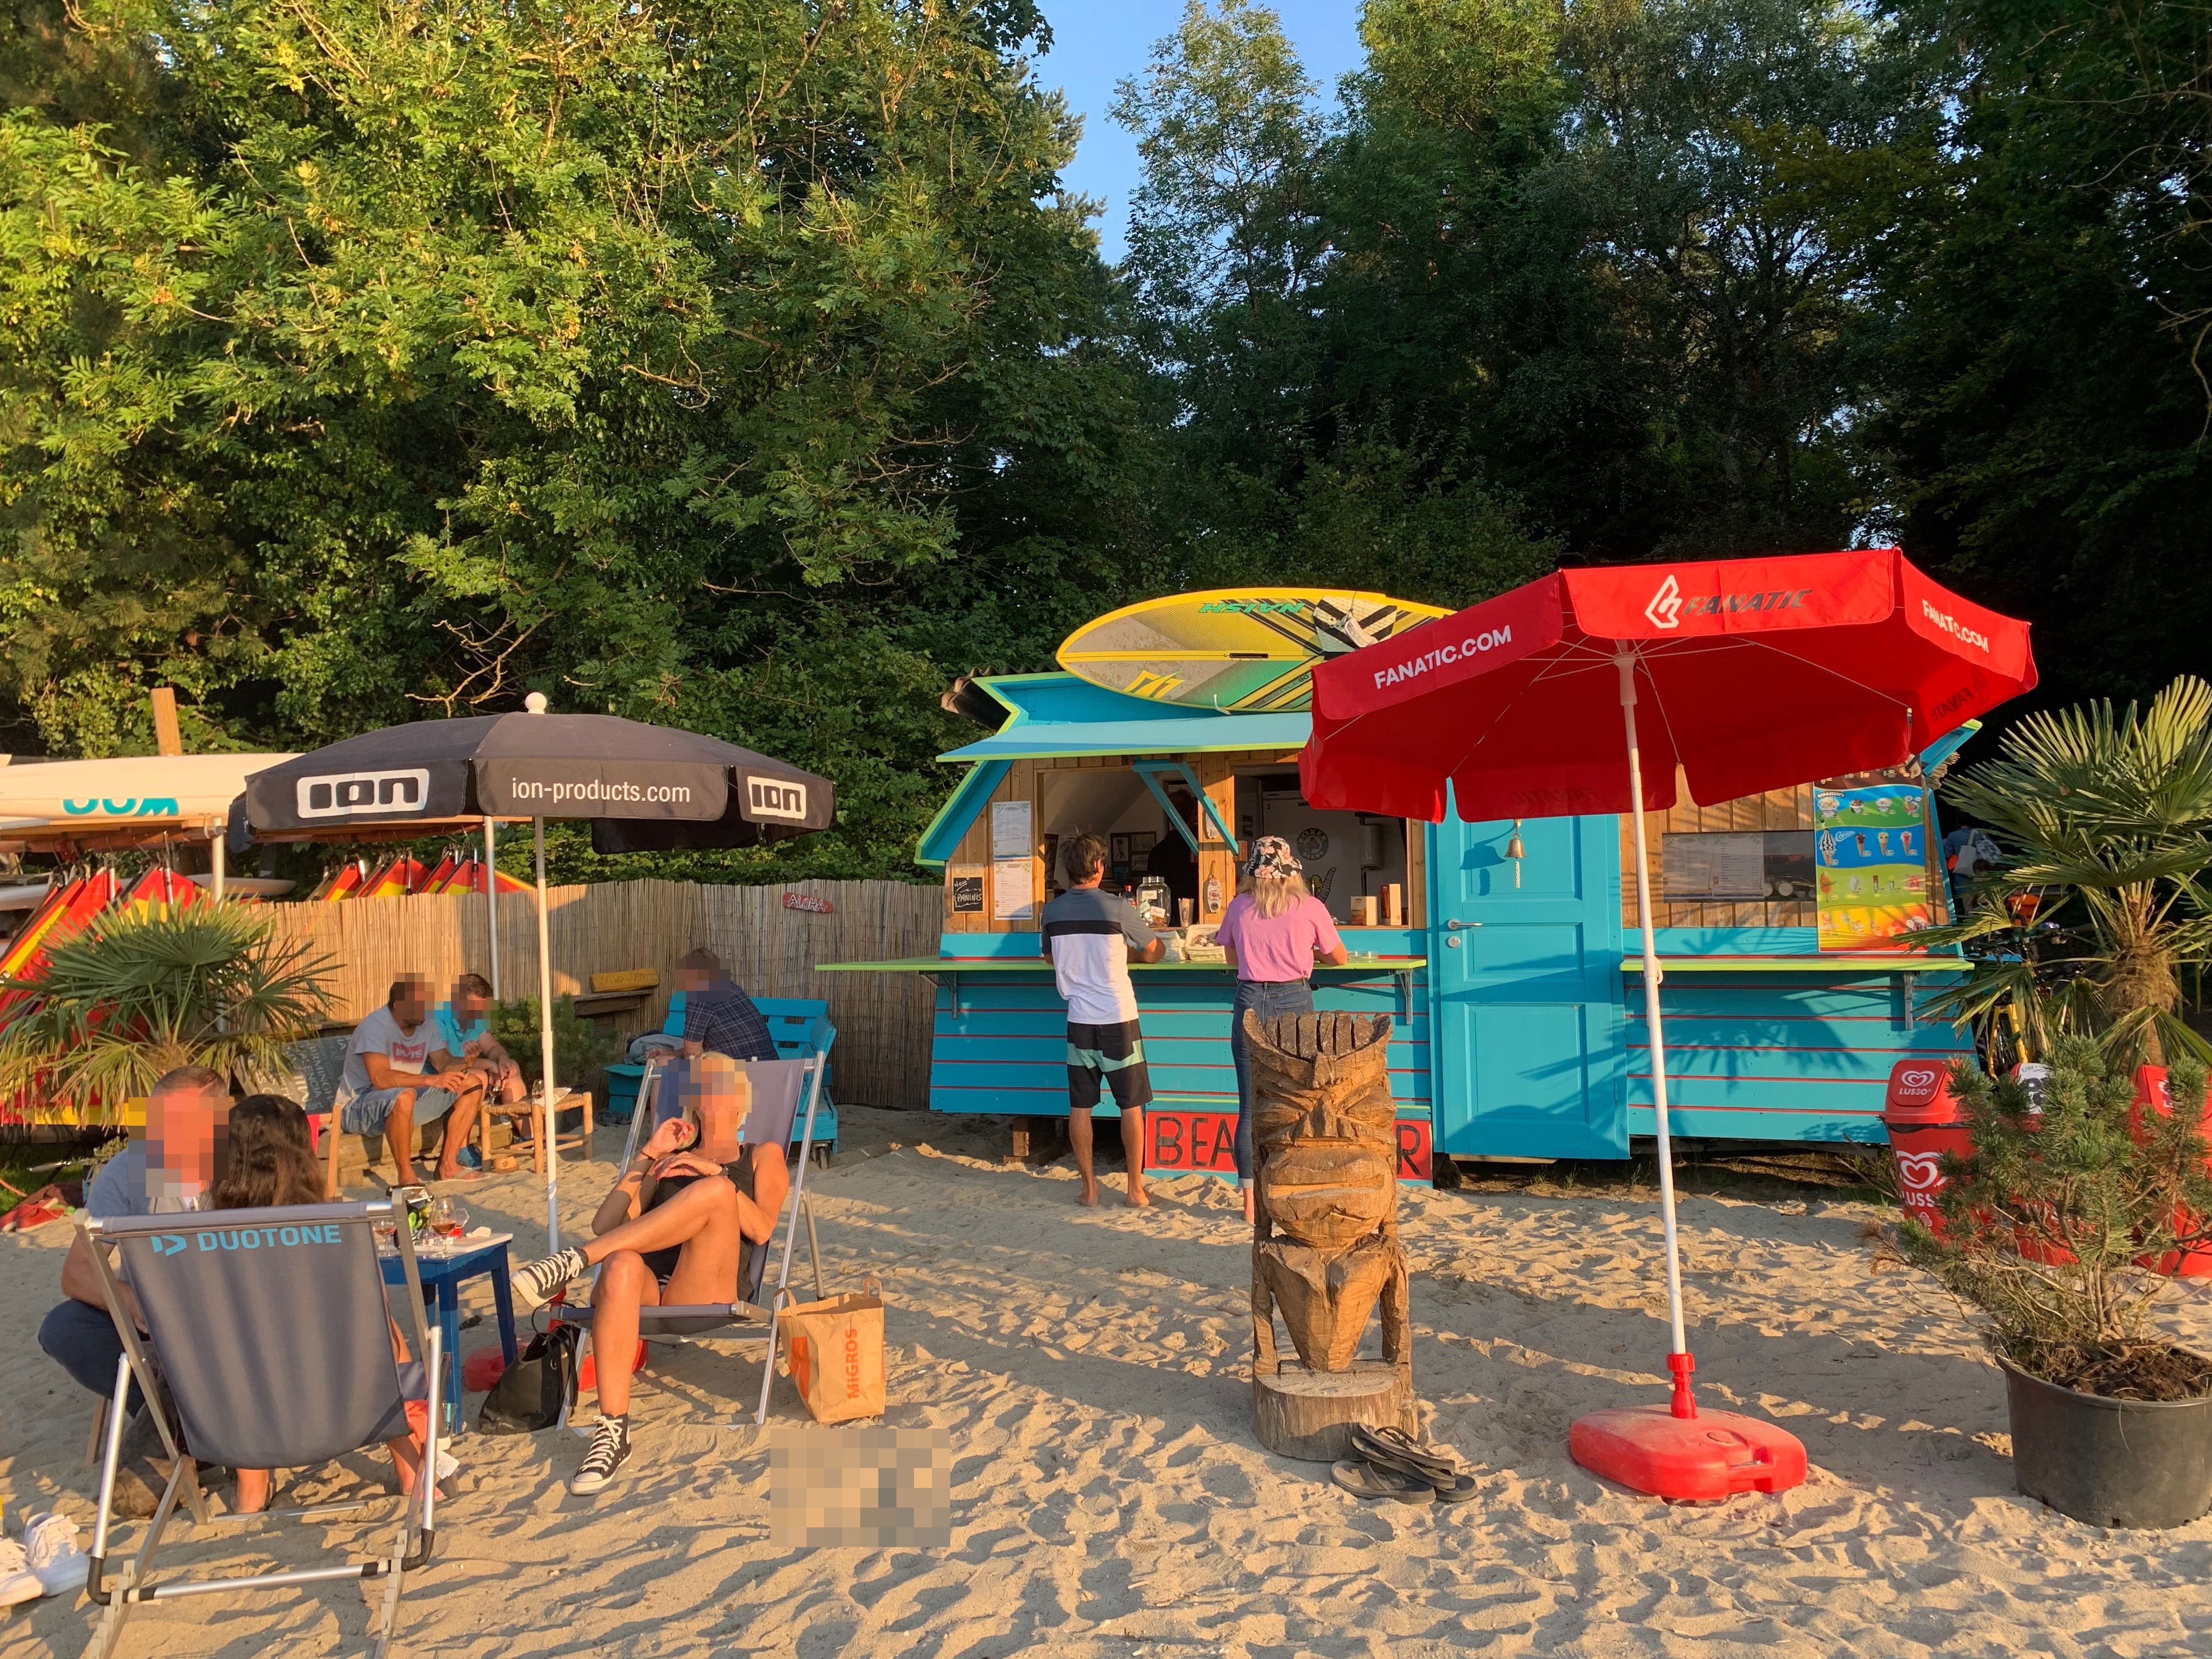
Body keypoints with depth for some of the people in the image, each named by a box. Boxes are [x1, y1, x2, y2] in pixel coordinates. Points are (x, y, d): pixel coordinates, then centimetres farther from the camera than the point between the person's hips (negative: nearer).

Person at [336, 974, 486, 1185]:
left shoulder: (427, 1025, 3)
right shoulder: (376, 1025, -22)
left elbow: (445, 1065, 3)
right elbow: (380, 1078, -34)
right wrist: (431, 1080, -41)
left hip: (409, 1100, 8)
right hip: (359, 1107, -8)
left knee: (472, 1084, -5)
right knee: (403, 1096, -41)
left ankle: (448, 1164, -7)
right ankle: (406, 1179, -29)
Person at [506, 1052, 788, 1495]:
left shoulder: (763, 1156, 23)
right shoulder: (670, 1160, 31)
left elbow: (761, 1228, 2)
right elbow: (605, 1226, 16)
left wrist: (715, 1174, -9)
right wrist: (647, 1156, 11)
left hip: (703, 1296, -2)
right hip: (647, 1289, 2)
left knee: (716, 1191, -31)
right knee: (621, 1265, -36)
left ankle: (575, 1261, -30)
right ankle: (613, 1431, -38)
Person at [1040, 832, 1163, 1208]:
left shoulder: (1053, 911, 1)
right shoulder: (1116, 908, -10)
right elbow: (1156, 951, 3)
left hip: (1078, 1020, 3)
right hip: (1118, 1019, -3)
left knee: (1080, 1106, 9)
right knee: (1132, 1106, 8)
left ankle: (1089, 1186, 15)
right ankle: (1136, 1187, 13)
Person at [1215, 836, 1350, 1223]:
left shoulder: (1239, 907, 3)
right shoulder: (1309, 907, -2)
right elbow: (1340, 958, 10)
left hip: (1250, 1004, 1)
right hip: (1294, 1002, -1)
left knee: (1251, 1109, 5)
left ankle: (1251, 1203, 9)